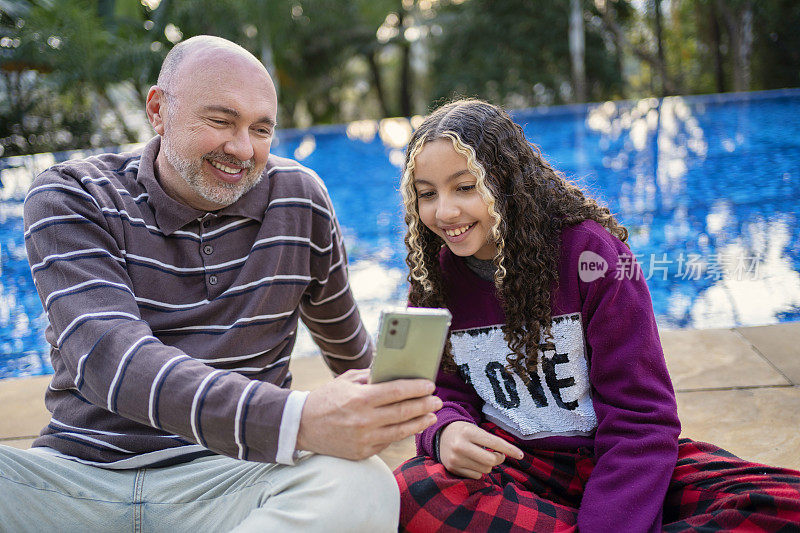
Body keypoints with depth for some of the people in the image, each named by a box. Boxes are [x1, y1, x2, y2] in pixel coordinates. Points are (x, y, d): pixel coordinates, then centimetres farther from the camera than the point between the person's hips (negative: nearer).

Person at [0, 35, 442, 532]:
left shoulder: (300, 198, 4)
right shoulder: (70, 198, -3)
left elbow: (342, 335, 22)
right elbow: (108, 357, -21)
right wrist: (297, 421, -35)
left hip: (233, 470, 3)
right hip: (81, 470, -2)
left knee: (364, 487, -29)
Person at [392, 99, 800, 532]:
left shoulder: (589, 250, -12)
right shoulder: (433, 279, -1)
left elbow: (638, 412, -13)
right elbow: (443, 392, 5)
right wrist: (447, 430, -21)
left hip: (610, 463, -2)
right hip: (513, 465, 3)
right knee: (411, 492, -33)